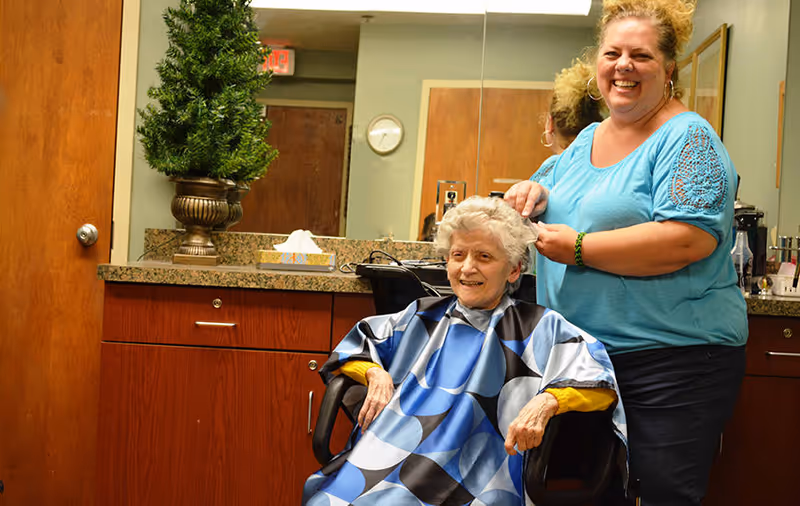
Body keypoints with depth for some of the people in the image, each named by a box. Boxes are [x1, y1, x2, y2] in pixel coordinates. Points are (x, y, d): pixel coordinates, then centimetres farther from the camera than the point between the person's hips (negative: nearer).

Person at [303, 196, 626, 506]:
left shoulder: (538, 328, 9)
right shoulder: (424, 316, 21)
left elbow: (600, 384, -2)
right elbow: (353, 347, 29)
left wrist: (546, 402, -20)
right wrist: (376, 373, 7)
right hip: (385, 457, 4)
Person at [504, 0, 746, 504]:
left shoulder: (688, 138, -10)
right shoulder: (586, 140, 13)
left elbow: (689, 241, -23)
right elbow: (562, 213, 24)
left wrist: (578, 249, -21)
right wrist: (536, 195, 0)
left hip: (674, 359, -7)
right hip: (581, 353, 7)